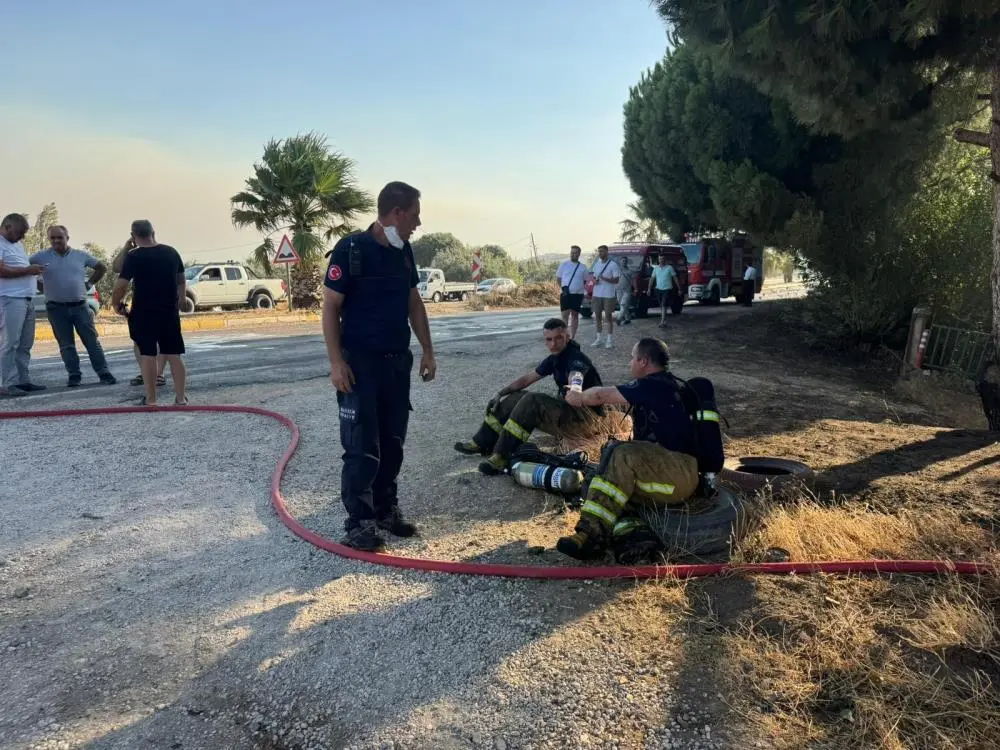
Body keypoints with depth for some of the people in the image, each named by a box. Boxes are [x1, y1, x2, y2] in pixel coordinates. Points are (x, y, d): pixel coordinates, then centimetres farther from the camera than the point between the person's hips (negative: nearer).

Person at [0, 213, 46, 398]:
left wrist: (34, 269, 13)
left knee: (25, 344, 9)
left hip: (28, 299, 9)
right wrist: (28, 270, -14)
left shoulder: (18, 245, 22)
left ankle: (22, 380, 13)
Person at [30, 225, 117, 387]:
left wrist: (89, 283, 8)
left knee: (92, 341, 1)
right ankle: (74, 375, 10)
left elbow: (102, 267, 16)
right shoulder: (41, 256, 1)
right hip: (56, 308, 0)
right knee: (66, 344, 4)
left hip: (80, 306, 1)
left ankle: (104, 373, 4)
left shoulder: (81, 255, 5)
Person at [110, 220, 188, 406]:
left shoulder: (133, 257, -10)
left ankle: (151, 400, 5)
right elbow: (181, 280, 15)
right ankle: (181, 398, 5)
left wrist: (116, 304, 1)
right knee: (174, 355, 6)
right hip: (170, 312, 4)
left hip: (144, 313, -3)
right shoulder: (172, 252, 4)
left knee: (147, 355, 3)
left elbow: (120, 286, -15)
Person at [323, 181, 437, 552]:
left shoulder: (404, 251, 7)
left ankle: (386, 510, 26)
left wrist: (427, 350, 10)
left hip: (398, 361, 7)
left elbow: (414, 302, 15)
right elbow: (330, 307, -11)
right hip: (360, 362, -6)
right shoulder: (351, 249, -12)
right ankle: (359, 522, 8)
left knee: (392, 441, 12)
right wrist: (336, 361, -16)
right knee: (362, 446, -3)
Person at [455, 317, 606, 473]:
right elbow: (527, 378, 17)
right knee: (515, 397, 5)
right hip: (568, 410, 9)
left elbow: (576, 378, -43)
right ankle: (483, 443, 6)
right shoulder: (555, 358, 8)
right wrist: (500, 394, 10)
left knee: (532, 401, -28)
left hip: (588, 418, -9)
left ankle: (502, 457, -27)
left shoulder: (576, 357, -19)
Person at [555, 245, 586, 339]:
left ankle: (572, 338, 12)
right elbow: (558, 278, 6)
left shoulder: (583, 267, 6)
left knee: (575, 315, 6)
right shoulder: (564, 264, 2)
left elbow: (585, 281, 13)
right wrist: (563, 287, -7)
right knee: (565, 315, -7)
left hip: (578, 294, 2)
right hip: (566, 294, -1)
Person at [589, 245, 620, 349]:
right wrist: (594, 281, -4)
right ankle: (598, 338, 18)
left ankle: (609, 339, 5)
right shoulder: (596, 264, 12)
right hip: (597, 294, 6)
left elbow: (616, 280, -10)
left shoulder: (613, 265, -7)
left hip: (609, 295, -5)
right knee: (597, 316, 9)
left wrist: (605, 279, -24)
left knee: (608, 317, 0)